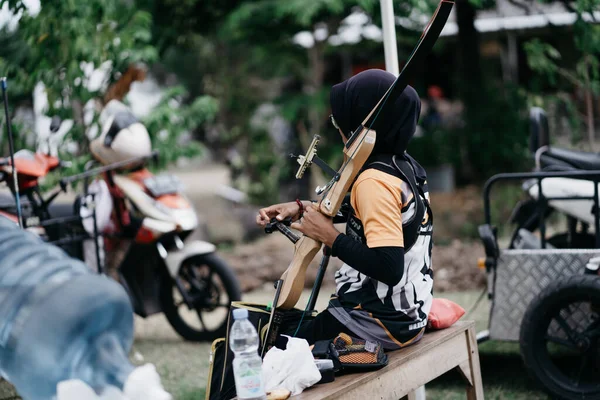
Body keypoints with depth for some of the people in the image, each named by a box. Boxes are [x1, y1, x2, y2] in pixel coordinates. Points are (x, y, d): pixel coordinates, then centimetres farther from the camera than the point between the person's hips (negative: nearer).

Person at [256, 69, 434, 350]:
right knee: (283, 324, 22)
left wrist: (330, 237, -20)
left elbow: (389, 268, -30)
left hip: (380, 324, -10)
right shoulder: (405, 165, 6)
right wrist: (301, 208, 13)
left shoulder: (375, 181, -23)